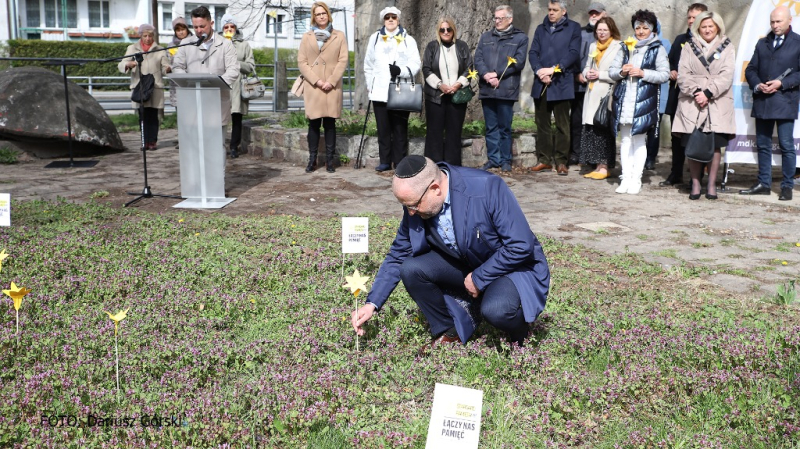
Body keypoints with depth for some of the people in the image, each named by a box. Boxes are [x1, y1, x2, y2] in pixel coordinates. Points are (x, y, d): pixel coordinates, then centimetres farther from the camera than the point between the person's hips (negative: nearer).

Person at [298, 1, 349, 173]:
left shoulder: (339, 36, 10)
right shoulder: (307, 37, 12)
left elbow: (343, 60, 3)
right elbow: (302, 62, 5)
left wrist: (331, 81, -9)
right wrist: (316, 80, -9)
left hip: (332, 87, 0)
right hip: (312, 87, 0)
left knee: (330, 123, 0)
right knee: (314, 123, -1)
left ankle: (330, 161, 3)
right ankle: (312, 160, 4)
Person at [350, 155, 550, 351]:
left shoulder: (488, 188, -30)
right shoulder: (416, 203, -13)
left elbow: (522, 246, -27)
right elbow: (398, 256, 0)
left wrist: (479, 278, -21)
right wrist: (372, 304, -5)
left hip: (514, 265, -5)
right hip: (464, 264, 5)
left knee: (495, 310, -35)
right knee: (411, 269, -18)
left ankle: (518, 333, 3)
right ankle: (450, 333, 5)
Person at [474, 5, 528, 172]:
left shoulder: (520, 38, 4)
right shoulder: (485, 37, 17)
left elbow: (518, 62, -6)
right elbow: (478, 59, 7)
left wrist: (497, 74, -12)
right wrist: (486, 75, -11)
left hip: (506, 89, -4)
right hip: (486, 89, 4)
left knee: (505, 127, 2)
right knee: (491, 127, 8)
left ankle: (505, 160, 10)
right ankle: (493, 159, 15)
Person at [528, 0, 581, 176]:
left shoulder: (573, 28, 4)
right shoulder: (540, 29, 16)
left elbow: (574, 53, -7)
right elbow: (533, 53, 7)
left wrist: (553, 69, -15)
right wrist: (539, 71, -11)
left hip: (562, 83, -4)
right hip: (541, 83, 4)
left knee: (562, 125, 0)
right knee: (542, 123, 7)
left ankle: (561, 161, 6)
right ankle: (544, 159, 13)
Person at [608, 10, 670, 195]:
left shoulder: (657, 49, 3)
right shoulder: (625, 47, 14)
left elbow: (665, 74, -4)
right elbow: (612, 71, 12)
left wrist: (643, 73, -14)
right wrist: (621, 72, -8)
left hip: (644, 101, -4)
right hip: (624, 100, 4)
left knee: (639, 140, 0)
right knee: (625, 140, 6)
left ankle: (636, 179, 5)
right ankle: (626, 178, 11)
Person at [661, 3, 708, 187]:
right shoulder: (680, 39, 16)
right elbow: (670, 61, 21)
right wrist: (672, 72, 2)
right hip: (677, 95, 6)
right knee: (677, 135, 13)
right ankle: (676, 174, 23)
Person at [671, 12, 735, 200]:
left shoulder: (727, 48, 9)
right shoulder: (689, 47, 11)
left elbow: (726, 76, -3)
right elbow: (683, 74, 1)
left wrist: (708, 93, -14)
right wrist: (696, 92, -14)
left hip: (717, 104, 0)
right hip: (692, 103, 1)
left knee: (715, 145, -3)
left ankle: (712, 184, 4)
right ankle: (695, 184, 5)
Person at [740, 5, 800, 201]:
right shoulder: (762, 43, 18)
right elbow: (751, 69, 15)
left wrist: (782, 84, -14)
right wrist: (757, 85, -4)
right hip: (762, 101, 5)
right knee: (763, 145, 10)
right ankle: (763, 184, 18)